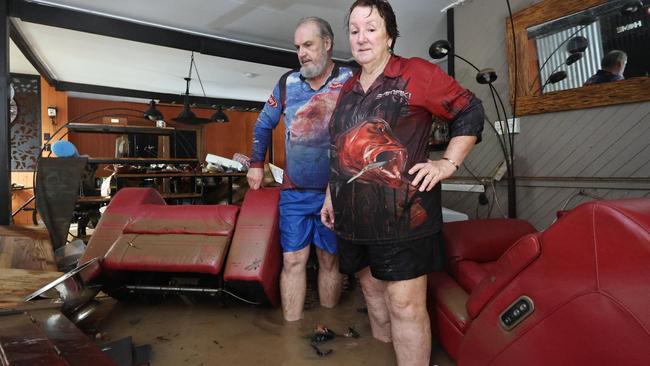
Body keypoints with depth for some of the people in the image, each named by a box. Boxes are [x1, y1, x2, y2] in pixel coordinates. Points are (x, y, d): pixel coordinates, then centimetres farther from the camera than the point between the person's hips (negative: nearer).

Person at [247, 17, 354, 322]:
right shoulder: (287, 83, 6)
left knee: (329, 261, 10)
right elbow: (264, 125, 17)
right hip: (294, 192, 3)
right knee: (292, 260, 4)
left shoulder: (350, 81, -4)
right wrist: (256, 164, 15)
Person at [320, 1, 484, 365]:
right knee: (372, 289, 19)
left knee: (405, 304, -4)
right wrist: (331, 195, 21)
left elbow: (470, 111, 2)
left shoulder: (416, 73, -3)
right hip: (354, 216, 7)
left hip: (402, 212, -6)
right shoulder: (348, 89, 15)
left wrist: (448, 163, -7)